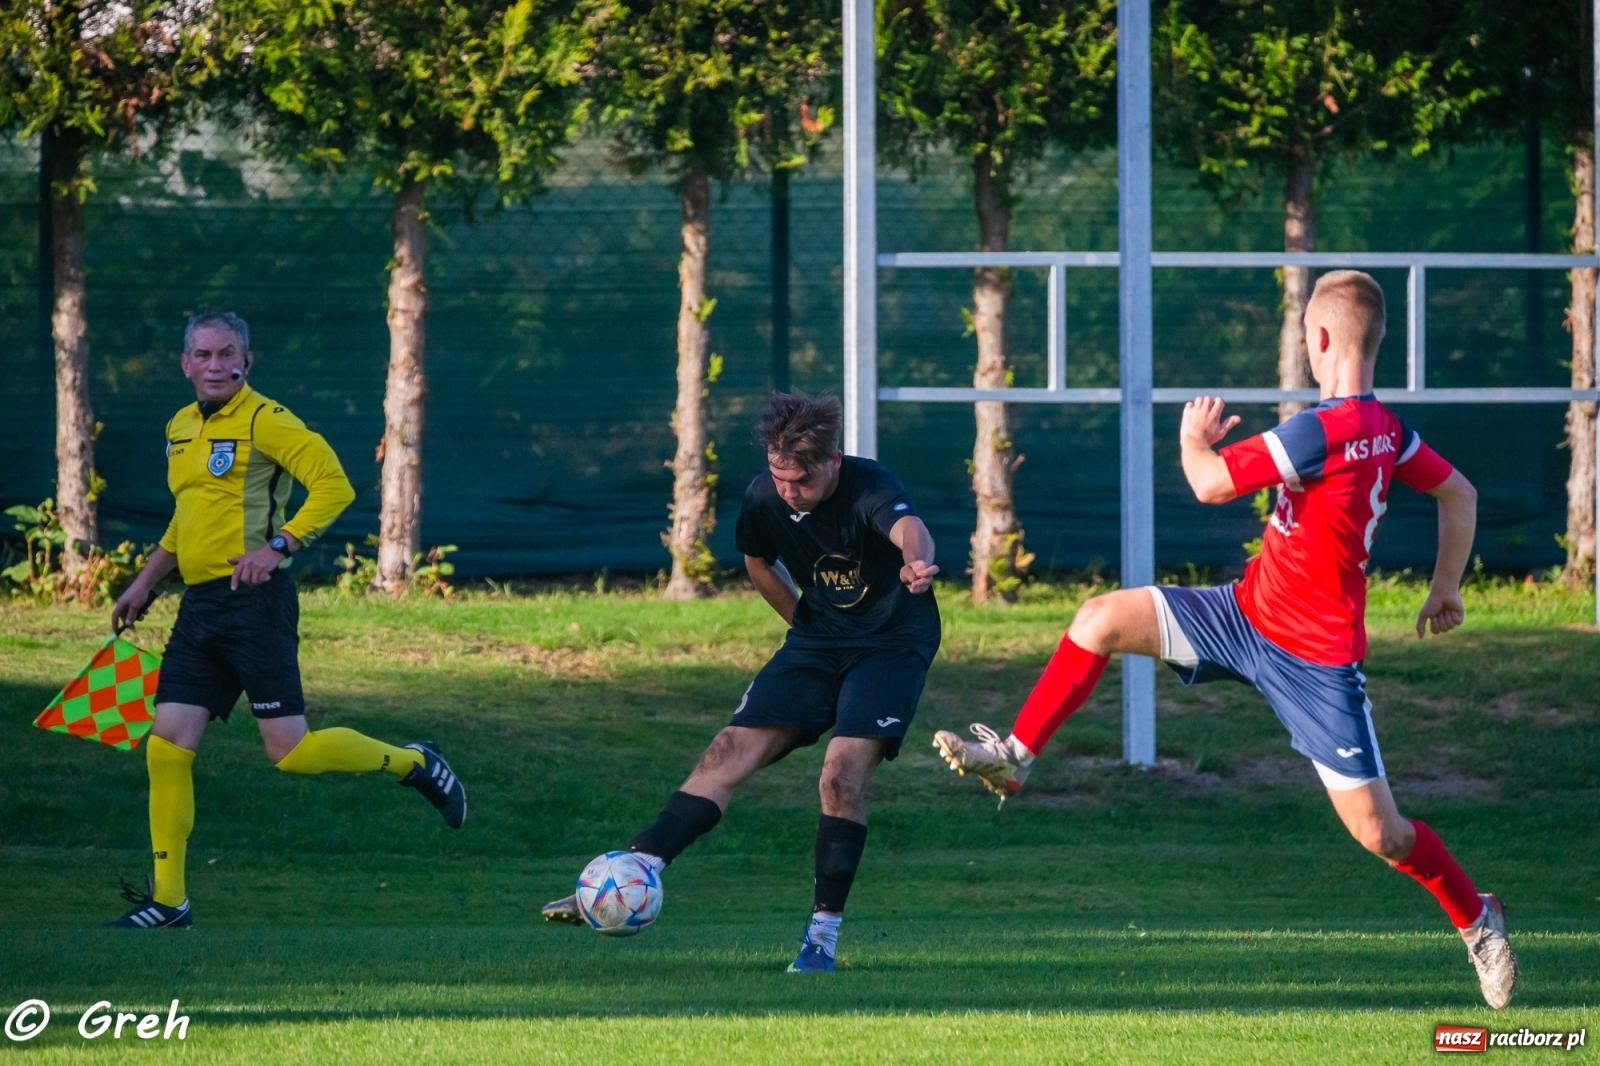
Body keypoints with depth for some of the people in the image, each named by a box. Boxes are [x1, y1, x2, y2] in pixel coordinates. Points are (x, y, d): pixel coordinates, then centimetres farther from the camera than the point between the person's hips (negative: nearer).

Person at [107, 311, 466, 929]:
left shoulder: (263, 419, -8)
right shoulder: (180, 428, 16)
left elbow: (333, 484, -16)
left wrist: (279, 545, -25)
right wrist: (144, 584, 29)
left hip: (253, 599, -7)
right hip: (198, 605, 7)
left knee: (290, 752, -9)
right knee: (167, 746, -1)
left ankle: (413, 764, 15)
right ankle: (167, 901, 3)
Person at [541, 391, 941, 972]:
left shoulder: (869, 489, -28)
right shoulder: (765, 498, -10)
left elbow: (908, 529, -52)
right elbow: (758, 560, 14)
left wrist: (916, 562, -75)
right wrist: (802, 619, 11)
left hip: (892, 643, -5)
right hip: (818, 640, 5)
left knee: (842, 775, -22)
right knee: (730, 751, -7)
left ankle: (823, 935, -11)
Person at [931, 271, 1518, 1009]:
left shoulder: (1324, 430, -27)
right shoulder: (1387, 430, 0)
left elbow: (1212, 485, -22)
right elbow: (1459, 493, 14)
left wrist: (1193, 440, 0)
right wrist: (1446, 587, 24)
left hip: (1314, 661, -9)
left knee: (1375, 831, -2)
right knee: (1101, 620, -2)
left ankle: (1476, 919, 21)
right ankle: (1013, 759, 9)